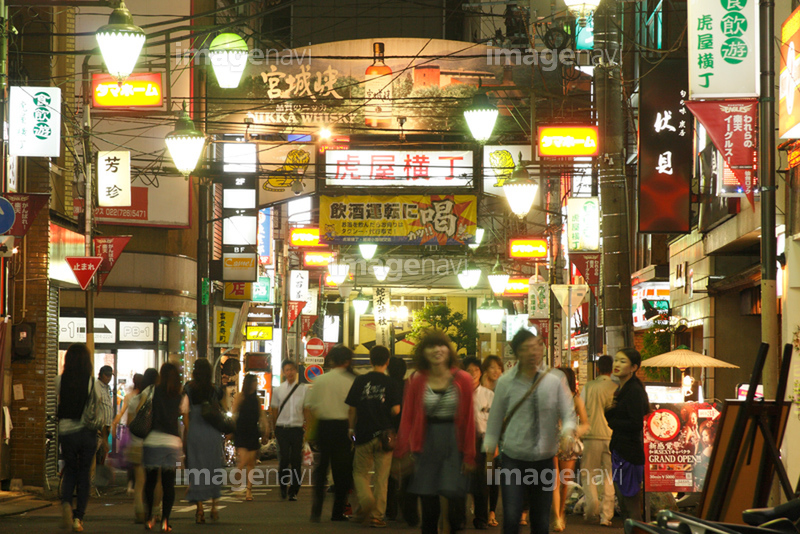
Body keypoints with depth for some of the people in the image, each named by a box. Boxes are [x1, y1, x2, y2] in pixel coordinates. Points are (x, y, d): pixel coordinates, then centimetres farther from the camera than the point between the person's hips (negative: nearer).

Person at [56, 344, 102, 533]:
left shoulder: (60, 381, -6)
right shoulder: (91, 382, -8)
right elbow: (99, 400, 8)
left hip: (66, 431, 1)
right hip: (87, 431, -1)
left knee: (70, 471, 17)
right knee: (84, 474, 10)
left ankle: (66, 502, -11)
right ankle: (79, 517, 5)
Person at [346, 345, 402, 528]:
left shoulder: (360, 381, 0)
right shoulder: (390, 383, -4)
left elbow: (352, 408, 3)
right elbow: (396, 410, -9)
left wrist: (351, 428, 17)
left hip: (363, 435, 0)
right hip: (383, 434, 0)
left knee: (360, 472, 13)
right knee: (381, 477, 5)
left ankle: (366, 500, -13)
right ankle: (377, 515, 3)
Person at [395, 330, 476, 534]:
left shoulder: (462, 380, 0)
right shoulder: (417, 381, 3)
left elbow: (468, 419, 0)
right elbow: (407, 418, 3)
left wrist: (469, 456, -3)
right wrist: (402, 452, -5)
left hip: (454, 444, -1)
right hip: (426, 446, 1)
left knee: (454, 498, -11)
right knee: (429, 509, 1)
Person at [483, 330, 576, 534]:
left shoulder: (556, 379, -1)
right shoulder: (506, 382, -2)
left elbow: (568, 413, -2)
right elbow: (494, 420, 5)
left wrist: (567, 433, -24)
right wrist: (488, 455, 6)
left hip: (545, 458, 1)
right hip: (513, 457, -1)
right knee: (511, 517, -12)